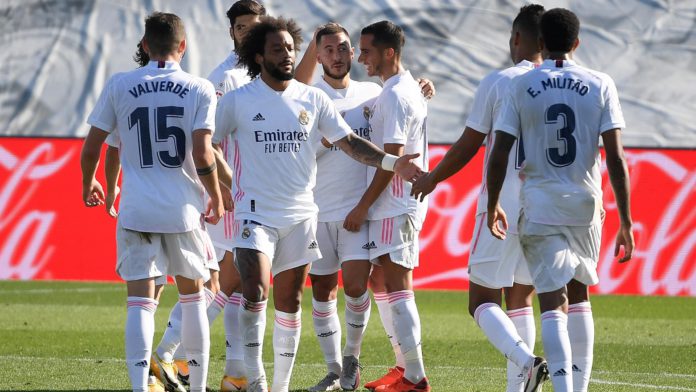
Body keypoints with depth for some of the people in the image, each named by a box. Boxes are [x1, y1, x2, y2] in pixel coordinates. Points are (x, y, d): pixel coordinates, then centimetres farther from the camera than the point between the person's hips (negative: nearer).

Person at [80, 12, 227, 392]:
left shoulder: (119, 86, 1)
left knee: (141, 301, -3)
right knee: (192, 295, 16)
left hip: (137, 212, 0)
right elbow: (202, 155, -10)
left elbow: (91, 149, 4)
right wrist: (216, 199, 6)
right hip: (185, 211, 0)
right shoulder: (199, 90, -2)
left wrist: (88, 183, 24)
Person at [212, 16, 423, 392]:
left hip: (300, 216, 3)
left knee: (289, 303, 7)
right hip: (255, 214, -3)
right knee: (255, 293, -17)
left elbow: (349, 142, 4)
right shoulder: (237, 101, -2)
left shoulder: (312, 99, 5)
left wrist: (391, 162, -9)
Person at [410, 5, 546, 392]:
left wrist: (431, 179, 13)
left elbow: (467, 146, -2)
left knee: (483, 300, 1)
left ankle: (524, 360, -25)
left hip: (501, 210, -4)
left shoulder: (497, 83, -7)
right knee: (520, 298, 17)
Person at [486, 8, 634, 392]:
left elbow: (499, 155, -2)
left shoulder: (521, 86, -2)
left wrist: (492, 207, 13)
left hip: (539, 208, -2)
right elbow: (616, 158, -5)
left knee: (554, 305, -5)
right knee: (579, 297, 20)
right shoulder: (600, 86, -1)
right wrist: (625, 222, -2)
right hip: (585, 206, 2)